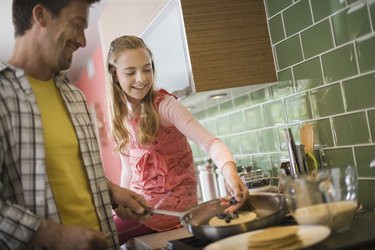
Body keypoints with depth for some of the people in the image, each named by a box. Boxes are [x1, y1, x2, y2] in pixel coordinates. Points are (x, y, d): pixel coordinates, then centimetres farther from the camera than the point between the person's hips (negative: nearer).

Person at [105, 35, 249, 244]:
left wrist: (231, 172, -42)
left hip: (173, 200, -6)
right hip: (139, 202, 6)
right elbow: (129, 168, 12)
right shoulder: (120, 117, 4)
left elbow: (207, 141, -25)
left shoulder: (164, 105, -14)